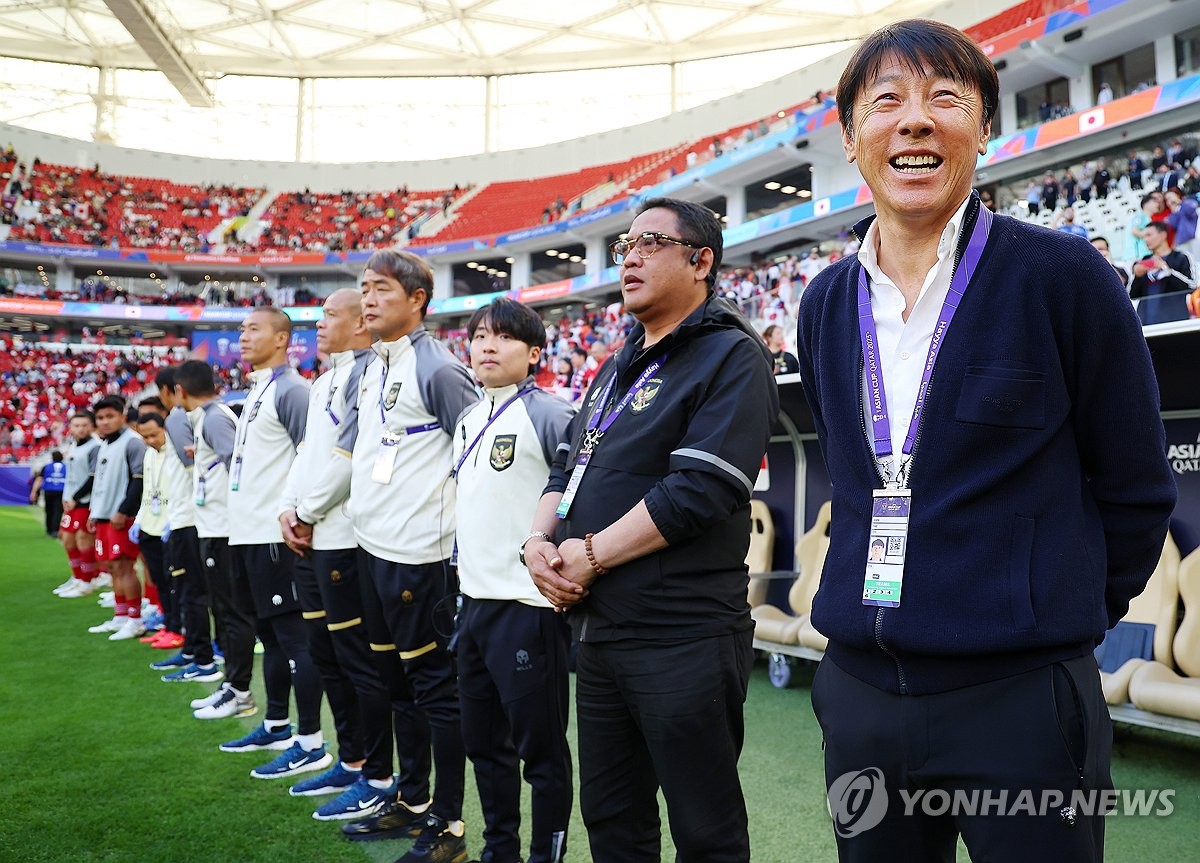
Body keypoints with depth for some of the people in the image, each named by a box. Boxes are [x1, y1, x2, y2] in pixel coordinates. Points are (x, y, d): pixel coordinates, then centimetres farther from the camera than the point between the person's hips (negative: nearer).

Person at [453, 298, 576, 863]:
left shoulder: (549, 414, -11)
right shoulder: (468, 422, 14)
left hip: (530, 604, -8)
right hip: (474, 600, 8)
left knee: (541, 745, 4)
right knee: (483, 740, 18)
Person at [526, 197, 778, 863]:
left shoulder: (731, 357, -9)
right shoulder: (617, 368, 17)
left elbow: (698, 490, -20)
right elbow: (568, 468, 17)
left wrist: (590, 554, -15)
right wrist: (540, 544, -3)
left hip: (682, 636, -8)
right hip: (595, 628, 8)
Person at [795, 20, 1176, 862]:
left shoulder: (1063, 277, -8)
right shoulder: (825, 307, 6)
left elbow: (1136, 490, -1)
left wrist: (1058, 622, 6)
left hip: (1018, 698, -4)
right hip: (861, 692, 5)